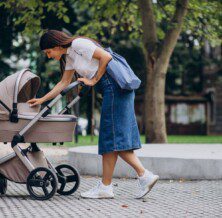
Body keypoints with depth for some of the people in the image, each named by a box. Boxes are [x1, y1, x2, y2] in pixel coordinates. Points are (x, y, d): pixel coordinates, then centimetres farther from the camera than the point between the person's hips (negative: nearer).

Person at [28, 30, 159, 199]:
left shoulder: (78, 44, -8)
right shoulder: (69, 56, 20)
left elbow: (106, 56, -16)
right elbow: (64, 83, 27)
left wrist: (94, 80, -8)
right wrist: (42, 100, 26)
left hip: (114, 86, -10)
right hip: (111, 91, 10)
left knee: (113, 137, -9)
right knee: (110, 136, 6)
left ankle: (145, 175, -9)